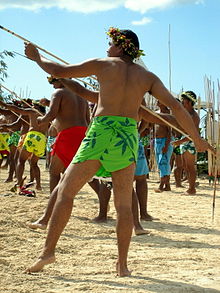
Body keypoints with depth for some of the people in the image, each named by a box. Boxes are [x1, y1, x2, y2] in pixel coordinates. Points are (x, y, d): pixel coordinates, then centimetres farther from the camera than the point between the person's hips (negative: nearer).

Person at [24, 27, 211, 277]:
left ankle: (48, 250, 4)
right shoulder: (147, 77, 12)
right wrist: (197, 139, 12)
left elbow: (59, 71, 8)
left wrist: (37, 57, 26)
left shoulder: (103, 65, 5)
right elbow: (175, 107, 6)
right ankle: (122, 264, 7)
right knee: (124, 204, 8)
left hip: (100, 132, -2)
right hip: (128, 136, 3)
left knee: (65, 191, 7)